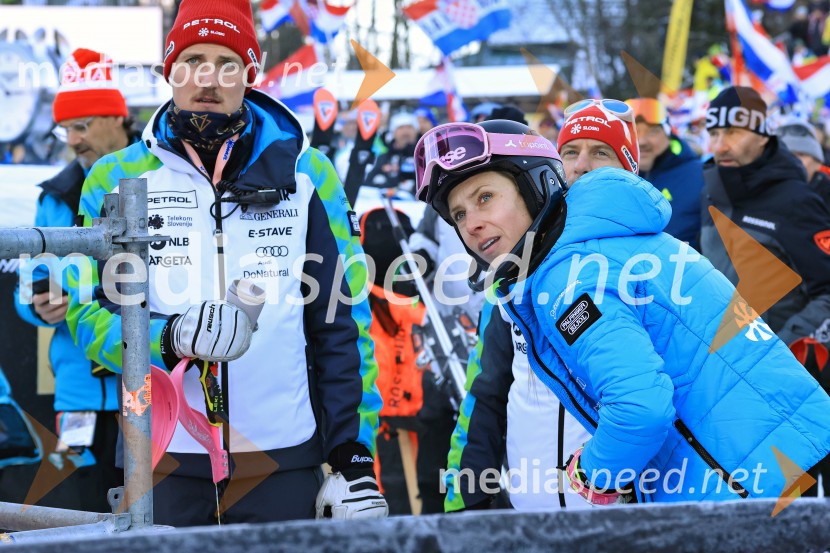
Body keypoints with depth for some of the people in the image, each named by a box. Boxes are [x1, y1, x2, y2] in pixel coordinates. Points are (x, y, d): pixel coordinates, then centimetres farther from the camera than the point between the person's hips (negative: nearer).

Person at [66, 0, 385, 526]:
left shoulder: (307, 173, 7)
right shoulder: (116, 177, 6)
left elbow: (343, 327, 6)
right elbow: (89, 312, 2)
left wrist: (355, 459, -1)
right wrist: (172, 338, -19)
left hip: (283, 460, 0)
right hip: (163, 458, 0)